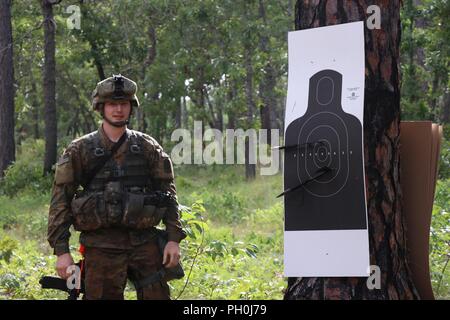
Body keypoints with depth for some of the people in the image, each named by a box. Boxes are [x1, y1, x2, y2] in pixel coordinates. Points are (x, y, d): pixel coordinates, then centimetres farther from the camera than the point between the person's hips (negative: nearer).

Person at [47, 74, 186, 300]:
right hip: (101, 247, -2)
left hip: (145, 244, 2)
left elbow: (168, 194, 9)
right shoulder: (80, 150, 3)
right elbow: (60, 201, 1)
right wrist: (61, 250, -6)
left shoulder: (148, 147, 9)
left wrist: (174, 238, -1)